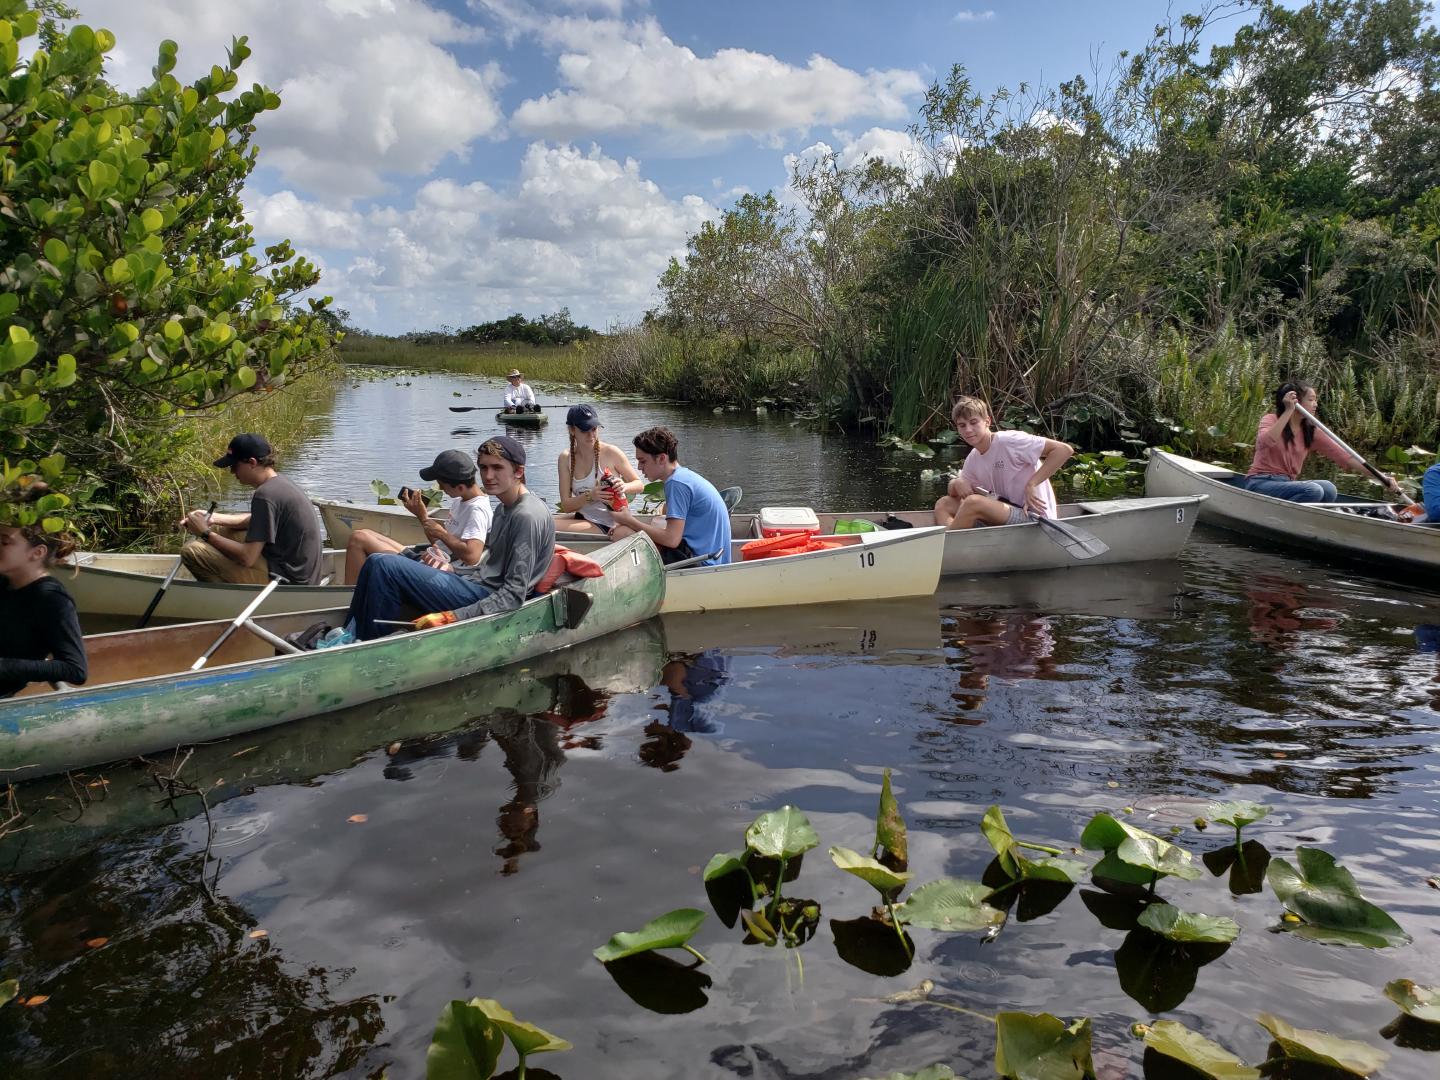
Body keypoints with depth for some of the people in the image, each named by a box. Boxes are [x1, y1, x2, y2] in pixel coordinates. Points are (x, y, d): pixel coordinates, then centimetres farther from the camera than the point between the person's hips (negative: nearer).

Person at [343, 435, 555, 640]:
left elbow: (514, 594, -21)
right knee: (378, 564, 10)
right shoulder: (505, 508, 16)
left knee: (383, 565, -15)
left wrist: (454, 617, -25)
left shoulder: (528, 516, -16)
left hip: (486, 597, -11)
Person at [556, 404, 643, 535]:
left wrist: (624, 487, -23)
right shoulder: (565, 458, 0)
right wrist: (589, 496, -23)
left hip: (608, 526, -5)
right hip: (581, 518, 5)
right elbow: (565, 506, -3)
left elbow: (639, 485, 1)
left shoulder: (611, 453, -11)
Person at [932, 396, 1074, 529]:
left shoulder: (1010, 441, -15)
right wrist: (956, 483, -10)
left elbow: (1064, 450, -20)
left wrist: (1031, 485, -21)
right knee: (943, 503, 0)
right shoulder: (972, 459, 7)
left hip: (1033, 517, -8)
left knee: (973, 502, -28)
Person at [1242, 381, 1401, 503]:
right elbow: (1265, 442, -29)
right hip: (1260, 484, -6)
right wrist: (1288, 411, -27)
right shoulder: (1271, 419, -5)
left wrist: (1381, 476, -6)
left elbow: (1343, 456, 3)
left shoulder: (1311, 431, 9)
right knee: (1313, 490, -28)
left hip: (1286, 484, 6)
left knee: (1328, 489, -21)